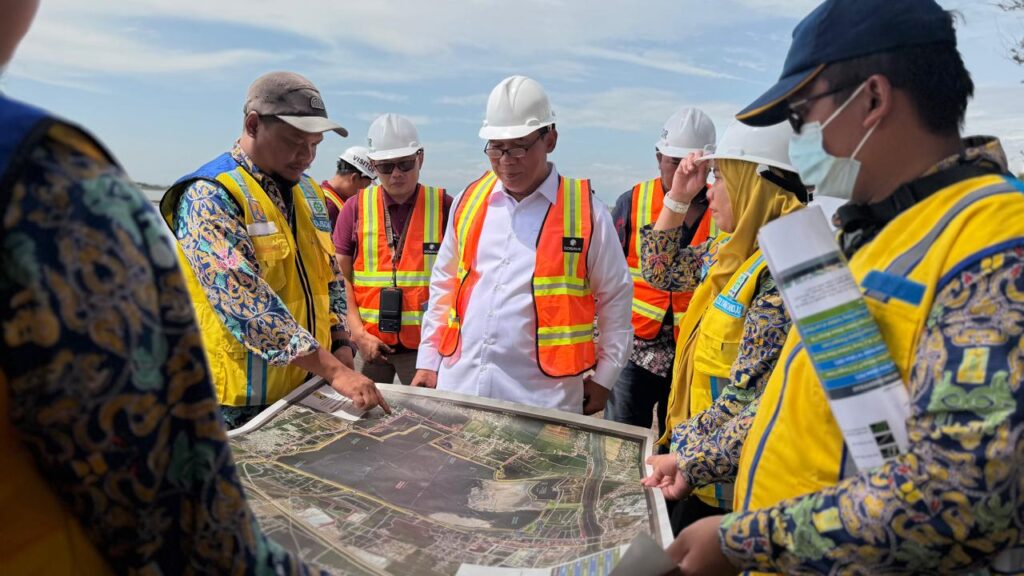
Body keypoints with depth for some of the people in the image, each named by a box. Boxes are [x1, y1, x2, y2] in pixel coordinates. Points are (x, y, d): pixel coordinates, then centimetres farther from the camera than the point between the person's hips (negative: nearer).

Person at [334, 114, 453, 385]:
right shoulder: (356, 208, 4)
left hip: (425, 343, -1)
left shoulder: (443, 206, 0)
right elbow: (342, 278, 5)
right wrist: (359, 334, -6)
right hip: (369, 342, 2)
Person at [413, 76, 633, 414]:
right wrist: (428, 361, 11)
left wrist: (602, 377, 3)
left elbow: (615, 298, 4)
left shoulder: (585, 211, -3)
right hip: (458, 384, 4)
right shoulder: (468, 201, 8)